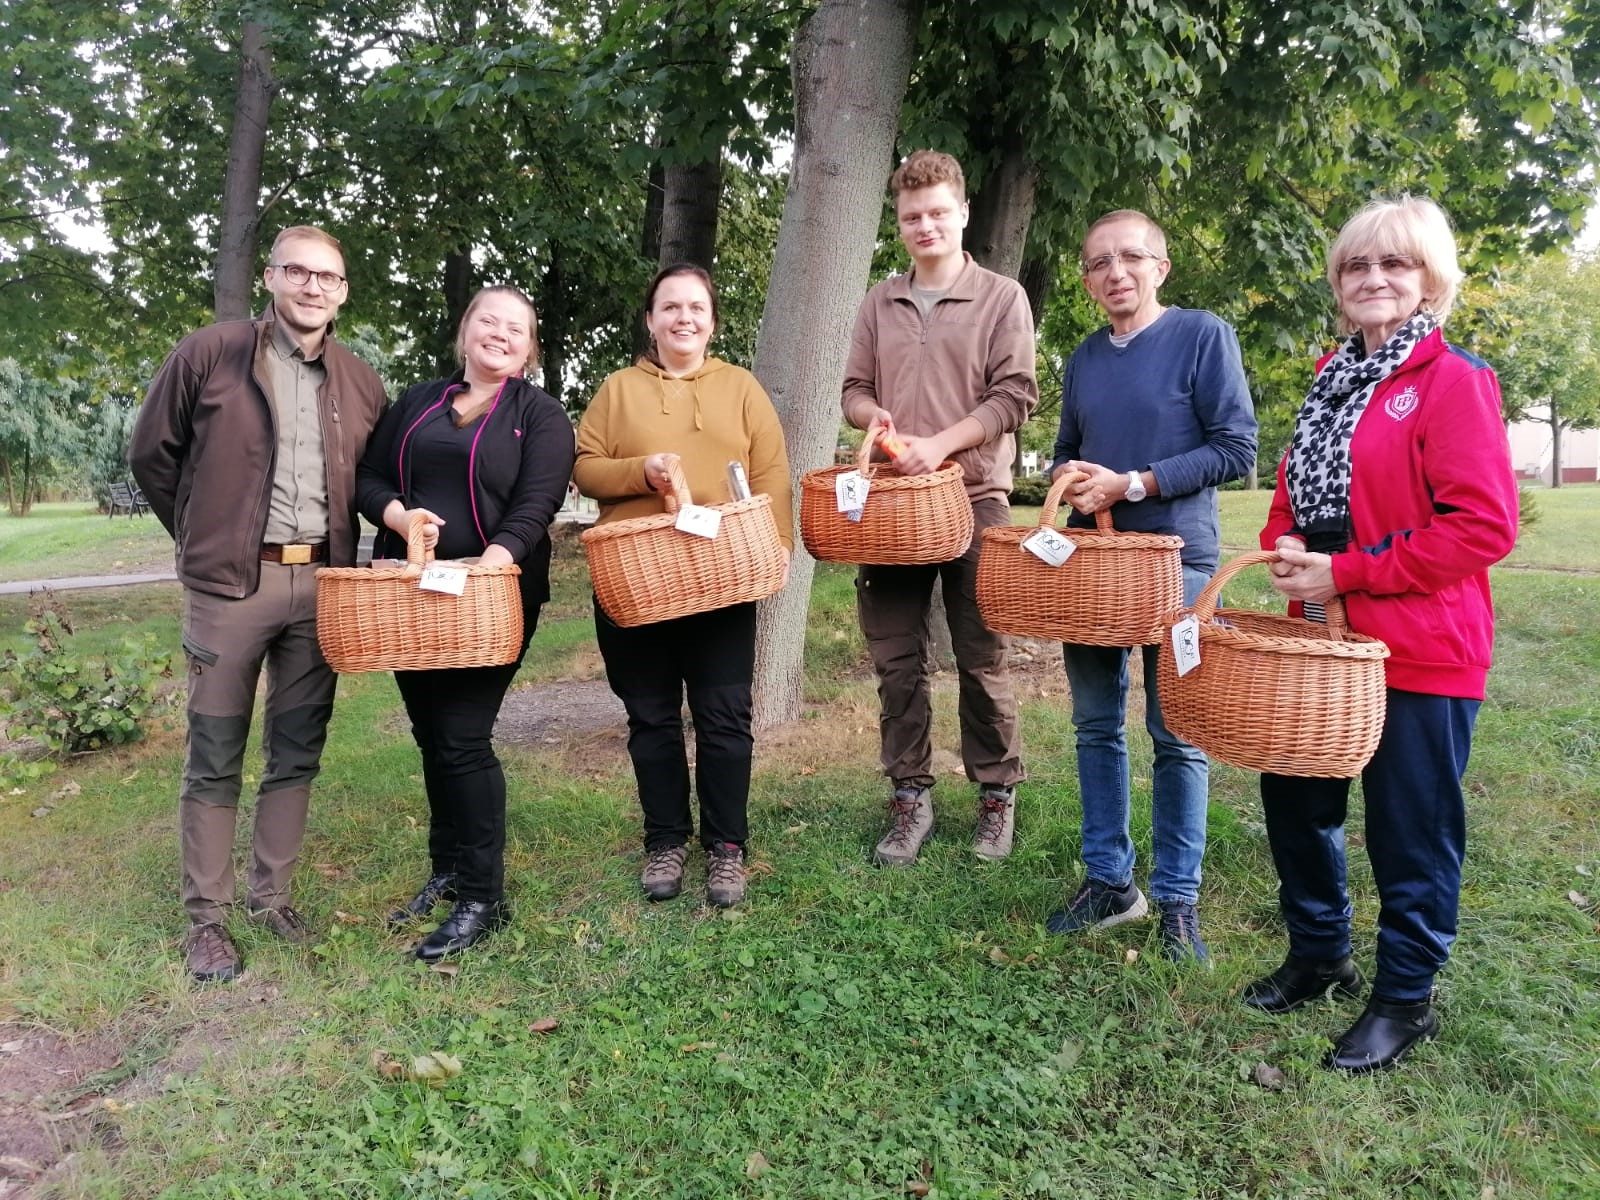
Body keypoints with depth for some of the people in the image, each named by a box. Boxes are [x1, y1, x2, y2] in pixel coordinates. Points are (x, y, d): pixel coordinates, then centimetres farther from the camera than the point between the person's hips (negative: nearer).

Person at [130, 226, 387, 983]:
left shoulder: (361, 384, 8)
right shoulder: (209, 354, -2)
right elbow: (152, 453, 5)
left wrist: (336, 545, 8)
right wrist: (202, 541, 9)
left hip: (321, 584, 4)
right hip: (230, 583, -3)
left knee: (298, 752, 10)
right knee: (215, 758, 3)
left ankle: (271, 895, 24)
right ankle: (205, 916, 15)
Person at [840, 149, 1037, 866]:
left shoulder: (1002, 297, 4)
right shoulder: (879, 304, 15)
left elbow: (1013, 396, -5)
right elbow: (853, 389, 16)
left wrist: (938, 444, -17)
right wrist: (872, 413, -8)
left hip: (972, 499, -3)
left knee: (982, 659, 3)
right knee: (896, 660, 5)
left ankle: (996, 795, 17)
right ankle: (909, 798, 16)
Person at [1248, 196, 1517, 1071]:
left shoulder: (1453, 379, -10)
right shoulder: (1334, 378, 12)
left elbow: (1484, 525, -17)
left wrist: (1346, 572, -18)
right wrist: (1285, 549, -3)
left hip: (1421, 648, -7)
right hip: (1325, 638, 7)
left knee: (1410, 828, 6)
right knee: (1295, 799, 15)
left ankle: (1406, 998, 26)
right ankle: (1318, 953, 37)